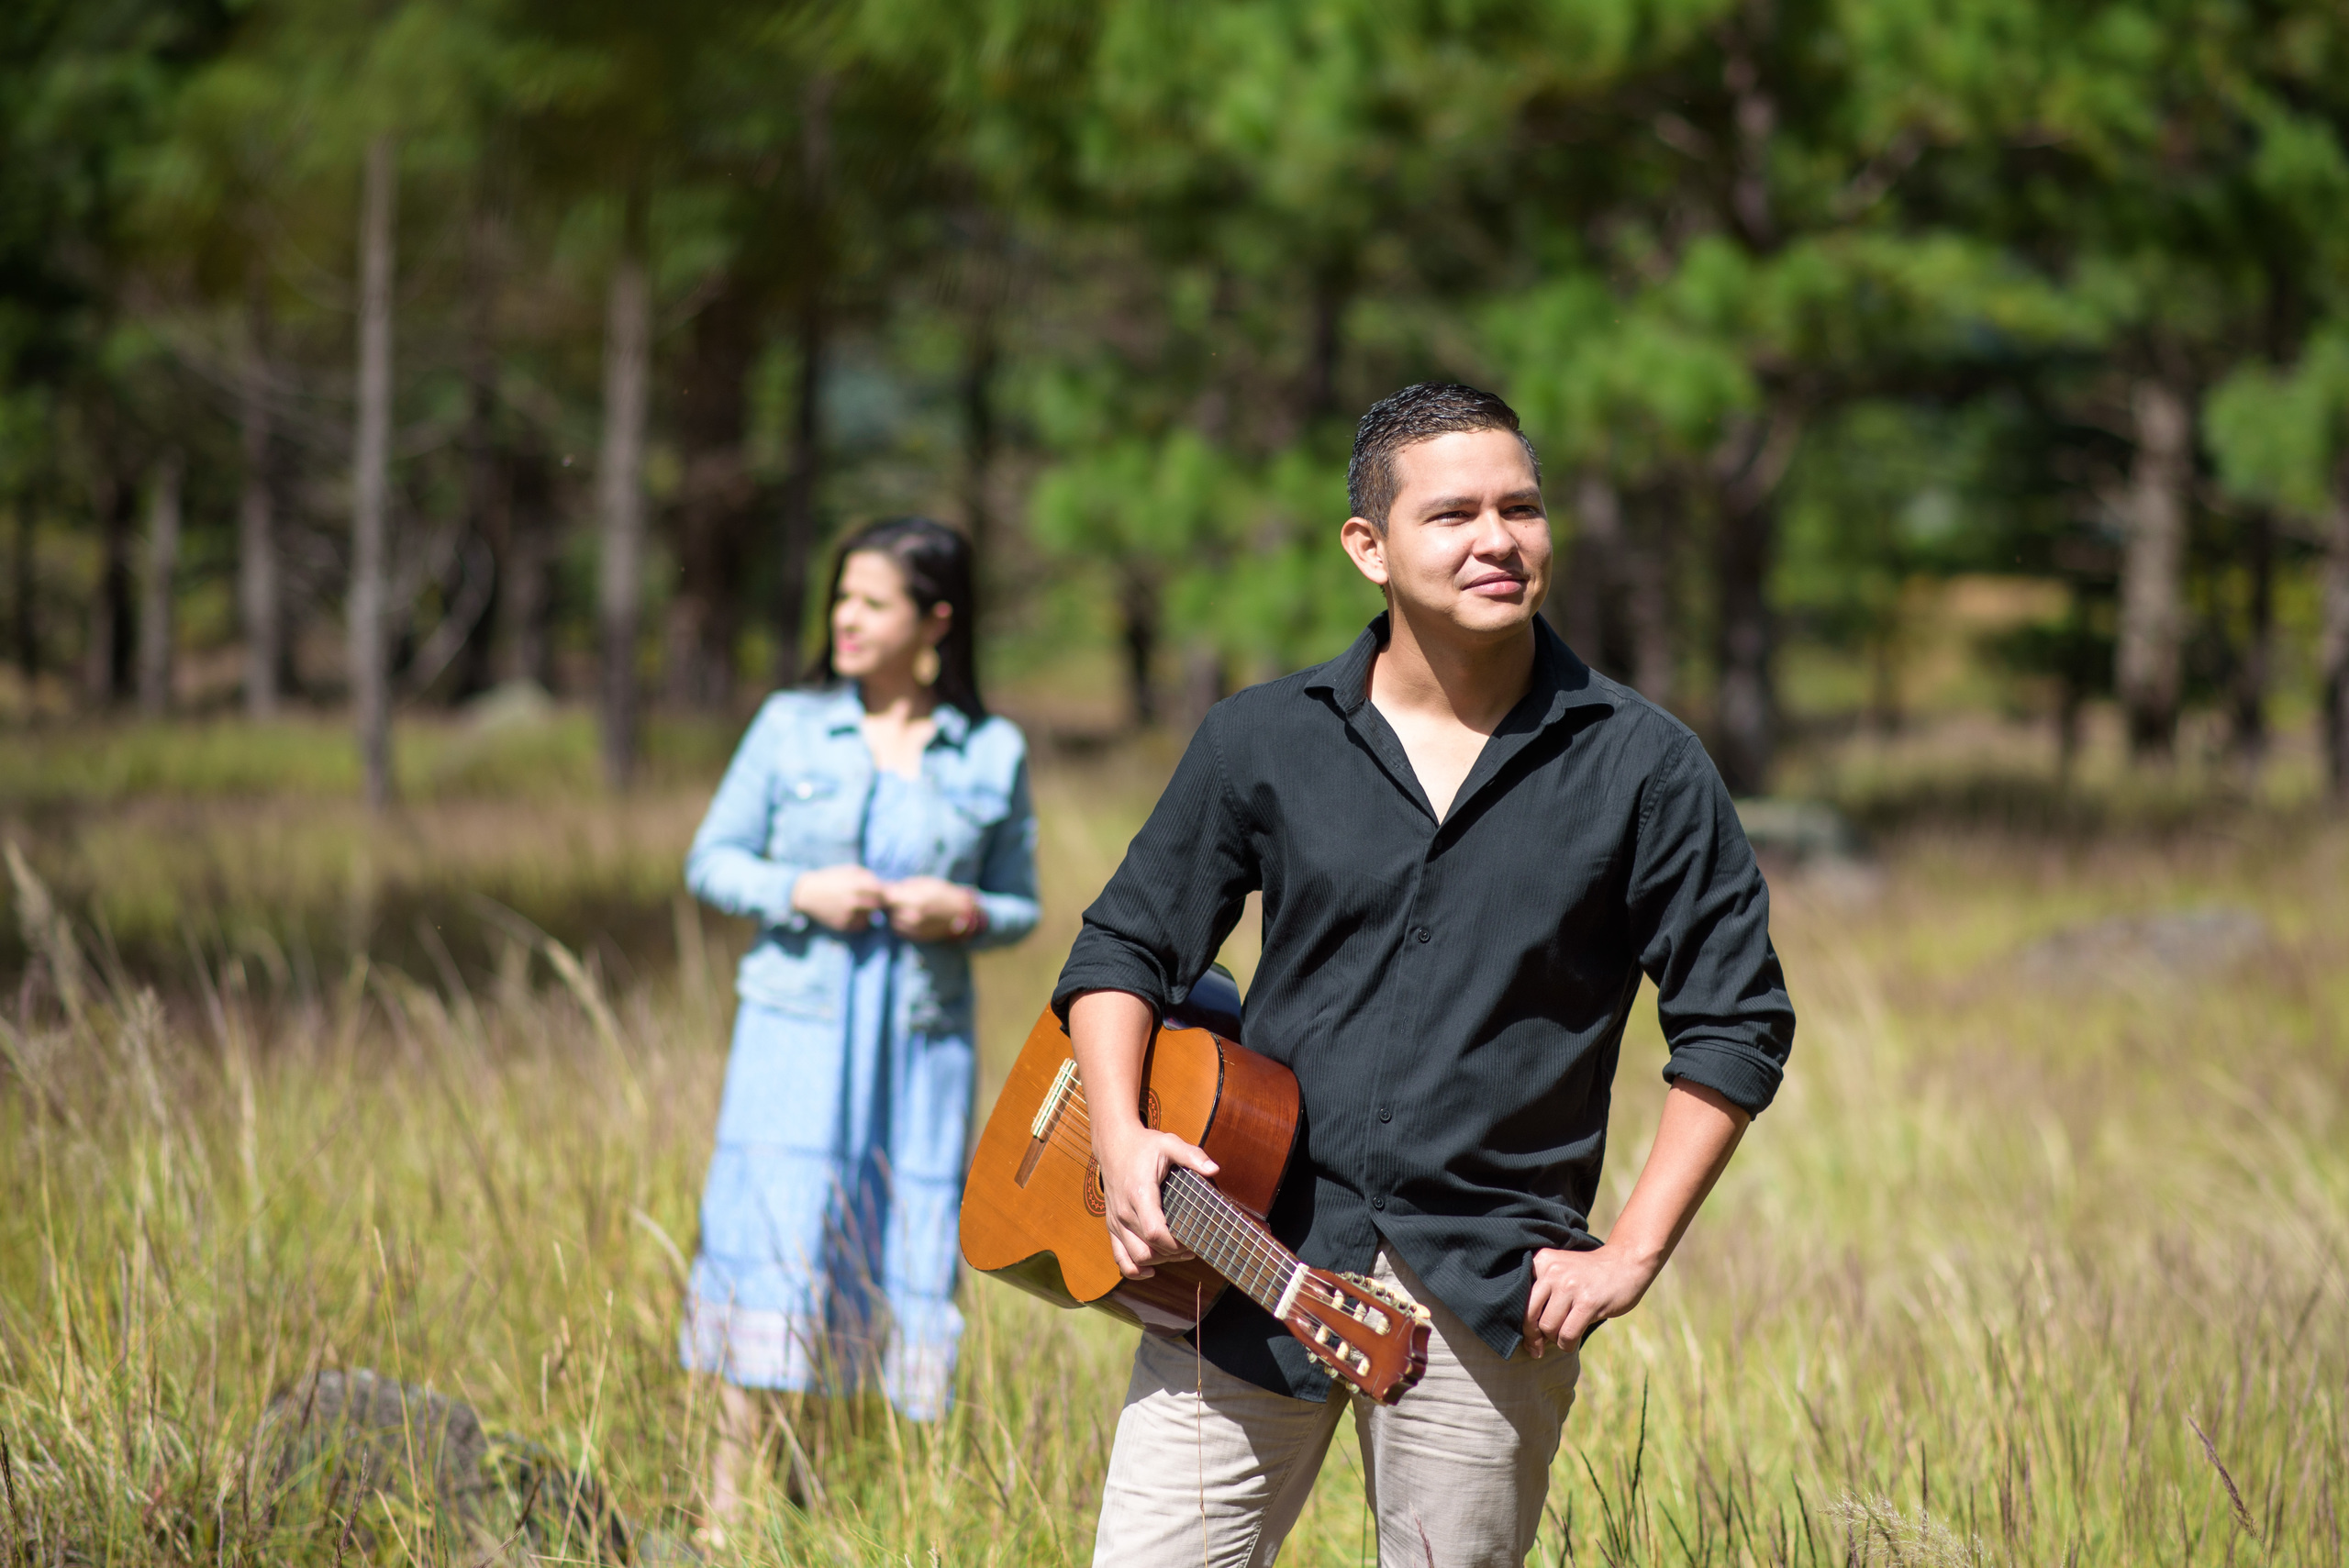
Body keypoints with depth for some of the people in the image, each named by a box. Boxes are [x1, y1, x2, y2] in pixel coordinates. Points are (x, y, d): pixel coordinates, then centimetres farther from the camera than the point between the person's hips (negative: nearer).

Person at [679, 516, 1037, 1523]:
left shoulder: (994, 755, 5)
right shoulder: (791, 726, 4)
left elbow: (1019, 905, 12)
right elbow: (712, 860, 8)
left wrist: (965, 912, -10)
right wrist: (800, 892, -10)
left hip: (922, 1037, 1)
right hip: (797, 1025, -1)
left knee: (908, 1255, -1)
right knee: (768, 1248, -5)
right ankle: (729, 1499, 1)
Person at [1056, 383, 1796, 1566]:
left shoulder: (1641, 767, 1)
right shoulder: (1263, 740, 5)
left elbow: (1734, 1023, 3)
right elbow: (1126, 945, 12)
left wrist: (1629, 1256, -4)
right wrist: (1119, 1137, -6)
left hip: (1494, 1292, -1)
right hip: (1249, 1247, 1)